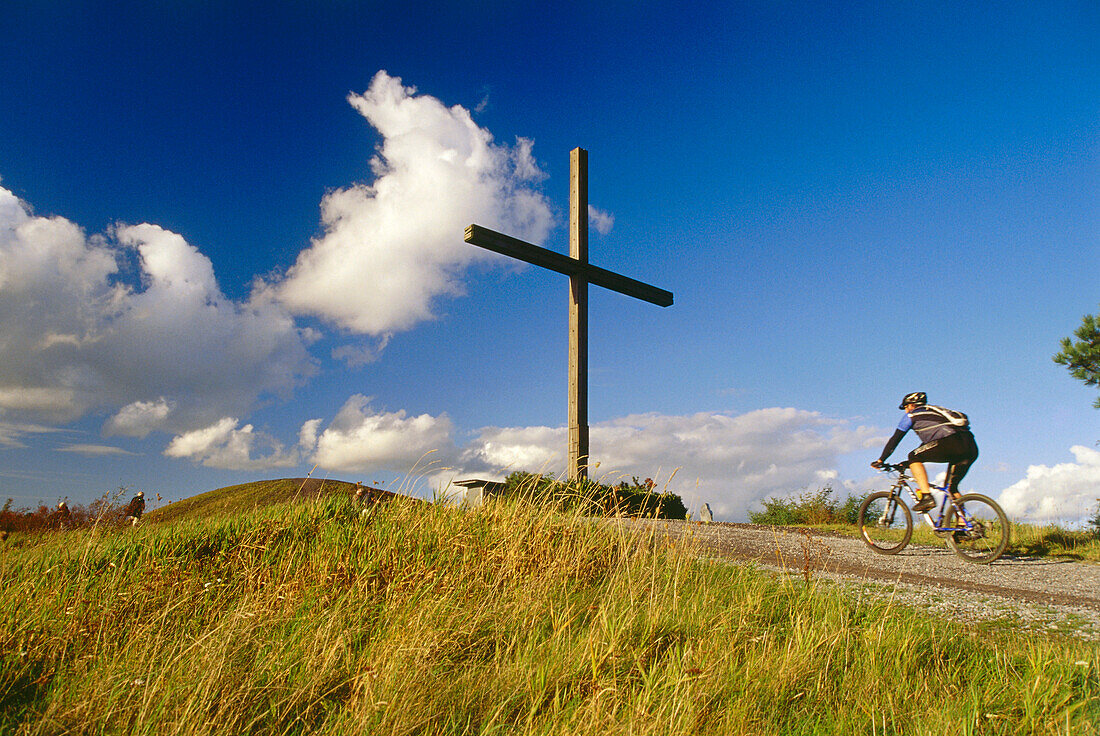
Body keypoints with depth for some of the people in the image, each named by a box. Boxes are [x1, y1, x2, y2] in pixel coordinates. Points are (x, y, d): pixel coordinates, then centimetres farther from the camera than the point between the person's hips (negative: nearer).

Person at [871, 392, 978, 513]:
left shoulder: (911, 415, 15)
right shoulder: (932, 412, 36)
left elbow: (895, 439, 14)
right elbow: (928, 442, 42)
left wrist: (880, 461, 20)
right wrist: (909, 462, 46)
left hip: (952, 441, -8)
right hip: (972, 447, 8)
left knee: (914, 457, 5)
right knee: (951, 488, 18)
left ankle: (927, 497, -8)